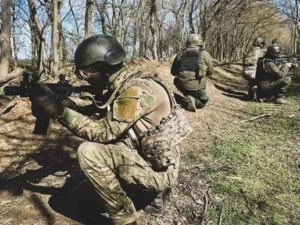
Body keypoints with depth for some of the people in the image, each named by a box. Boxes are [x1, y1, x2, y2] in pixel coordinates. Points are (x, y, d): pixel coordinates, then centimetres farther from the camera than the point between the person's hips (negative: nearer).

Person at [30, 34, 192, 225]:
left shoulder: (137, 89, -23)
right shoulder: (119, 85, 6)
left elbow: (105, 131, -25)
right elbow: (100, 116, 7)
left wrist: (59, 111, -25)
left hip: (158, 168, -9)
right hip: (144, 158, 9)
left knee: (89, 152, -21)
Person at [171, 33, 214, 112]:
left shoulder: (180, 54, 8)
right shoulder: (205, 54, 2)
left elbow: (173, 72, 15)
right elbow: (210, 72, 12)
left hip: (182, 86, 1)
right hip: (197, 86, -1)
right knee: (203, 101, 26)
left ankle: (189, 99, 6)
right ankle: (194, 101, -6)